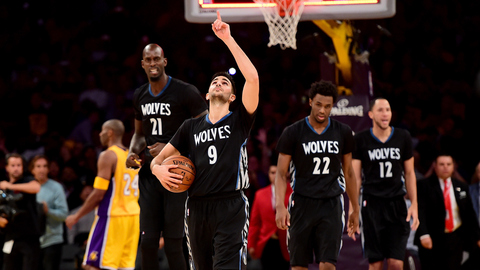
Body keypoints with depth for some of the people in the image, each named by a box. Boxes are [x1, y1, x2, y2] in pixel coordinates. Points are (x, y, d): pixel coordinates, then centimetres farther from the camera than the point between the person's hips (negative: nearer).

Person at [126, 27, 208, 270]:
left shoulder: (186, 92, -10)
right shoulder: (140, 96, 11)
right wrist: (133, 152, 5)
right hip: (149, 174, 6)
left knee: (173, 242, -9)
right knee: (148, 242, 2)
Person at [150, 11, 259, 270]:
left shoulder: (239, 120, 6)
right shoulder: (191, 127, 17)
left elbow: (253, 78, -9)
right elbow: (158, 159, 21)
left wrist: (228, 39, -9)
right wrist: (158, 169, -5)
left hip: (230, 208, -4)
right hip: (197, 207, 4)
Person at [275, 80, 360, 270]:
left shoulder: (343, 133, 5)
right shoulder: (293, 133, -3)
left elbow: (348, 173, 15)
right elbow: (281, 174, -3)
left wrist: (355, 208, 16)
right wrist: (279, 206, -17)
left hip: (331, 205, 1)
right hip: (302, 203, -1)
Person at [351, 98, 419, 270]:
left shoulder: (403, 138, 7)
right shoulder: (360, 140, 1)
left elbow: (409, 173, 13)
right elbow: (355, 177, 2)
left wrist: (414, 204, 4)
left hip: (397, 204, 2)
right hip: (372, 204, -1)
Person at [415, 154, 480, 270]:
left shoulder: (461, 187, 13)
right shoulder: (424, 185, 0)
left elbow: (470, 214, 17)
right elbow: (420, 211, -11)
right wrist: (423, 234, -24)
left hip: (455, 239, 3)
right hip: (431, 239, -3)